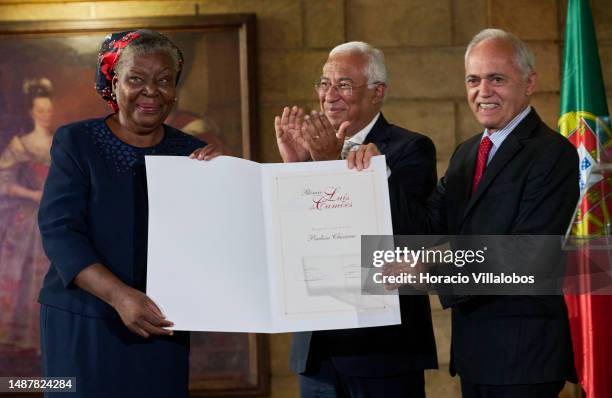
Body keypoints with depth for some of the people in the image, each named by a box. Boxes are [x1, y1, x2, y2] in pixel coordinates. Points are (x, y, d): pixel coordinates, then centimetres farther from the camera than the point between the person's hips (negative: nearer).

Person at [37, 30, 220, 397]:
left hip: (163, 327, 2)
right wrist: (119, 295, -24)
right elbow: (59, 230, -11)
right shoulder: (76, 142, -1)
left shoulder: (192, 153, 7)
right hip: (82, 325, -2)